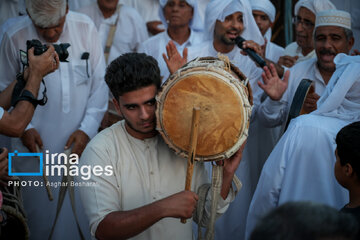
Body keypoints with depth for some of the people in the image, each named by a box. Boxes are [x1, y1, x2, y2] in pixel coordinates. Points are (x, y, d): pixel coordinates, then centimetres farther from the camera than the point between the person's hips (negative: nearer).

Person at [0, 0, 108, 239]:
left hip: (80, 141, 1)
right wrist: (23, 128, -7)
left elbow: (100, 84, 0)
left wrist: (87, 129, -7)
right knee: (41, 212, 7)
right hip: (37, 146, -1)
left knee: (81, 210, 6)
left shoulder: (86, 28, -5)